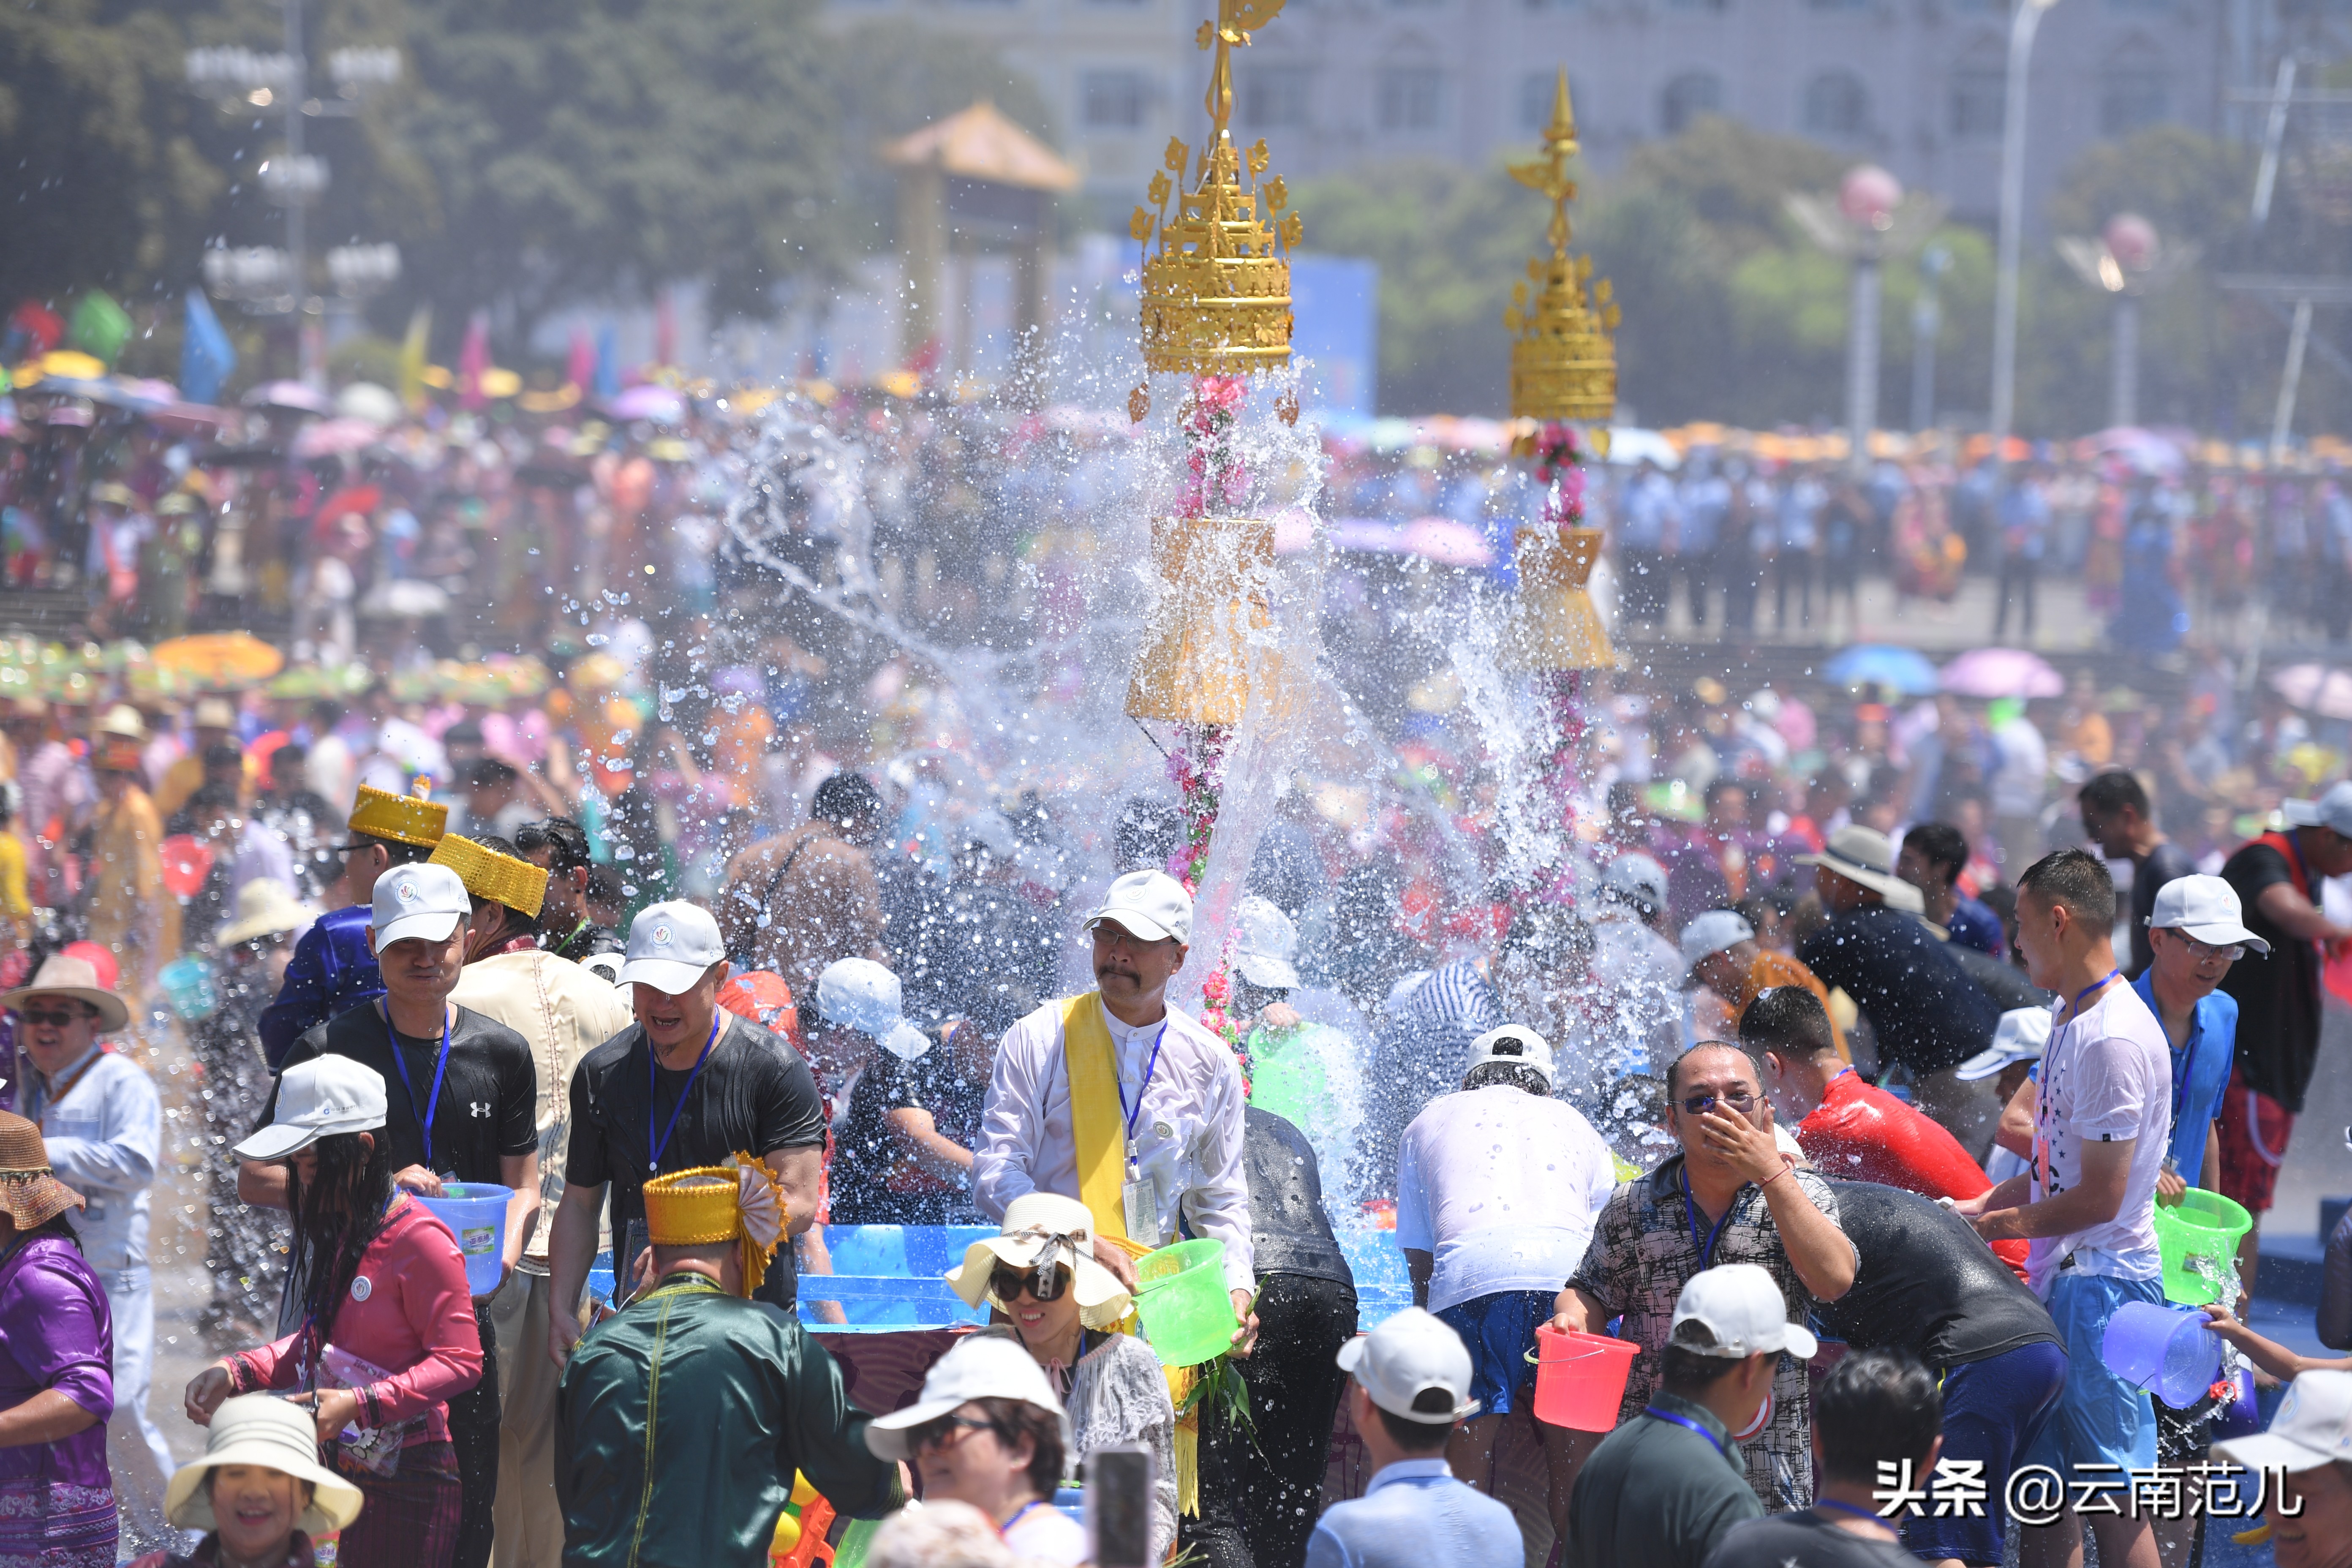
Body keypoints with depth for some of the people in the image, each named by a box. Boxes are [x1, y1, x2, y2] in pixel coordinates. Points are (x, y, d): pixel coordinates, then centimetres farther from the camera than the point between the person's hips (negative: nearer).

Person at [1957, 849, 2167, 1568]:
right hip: (2061, 1280, 10)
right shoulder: (2073, 1020, 13)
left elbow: (2101, 1197, -20)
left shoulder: (2115, 1038, -20)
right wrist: (1973, 1207, 12)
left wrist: (2004, 1225, -8)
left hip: (2101, 1288, -10)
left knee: (2114, 1501, -6)